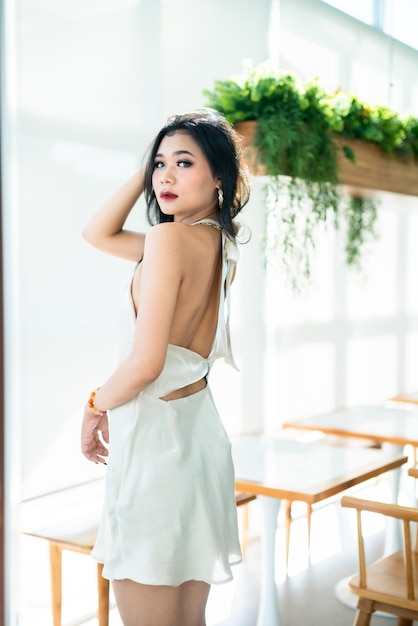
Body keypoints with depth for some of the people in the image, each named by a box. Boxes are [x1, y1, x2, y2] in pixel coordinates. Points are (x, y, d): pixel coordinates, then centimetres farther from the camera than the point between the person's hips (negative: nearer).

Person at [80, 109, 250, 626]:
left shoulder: (170, 238, -18)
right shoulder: (218, 241, 7)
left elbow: (145, 364, -21)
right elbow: (98, 234, 17)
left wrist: (95, 406, -3)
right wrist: (148, 167, 8)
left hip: (156, 437, -9)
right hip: (201, 431, 9)